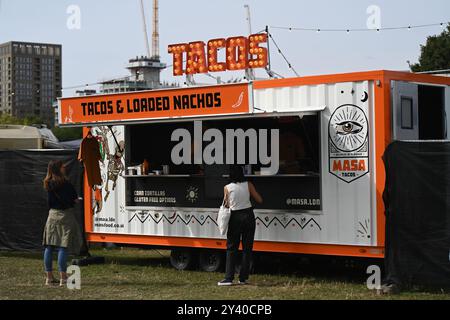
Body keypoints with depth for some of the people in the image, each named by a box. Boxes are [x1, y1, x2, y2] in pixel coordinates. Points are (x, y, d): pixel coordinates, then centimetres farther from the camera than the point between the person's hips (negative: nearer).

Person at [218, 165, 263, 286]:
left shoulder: (227, 188, -5)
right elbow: (259, 200, 1)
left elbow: (226, 205, -2)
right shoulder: (248, 185, -3)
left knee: (231, 248, 6)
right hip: (248, 216, 1)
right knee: (247, 248, 8)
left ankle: (229, 278, -1)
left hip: (235, 218, -1)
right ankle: (243, 278, 9)